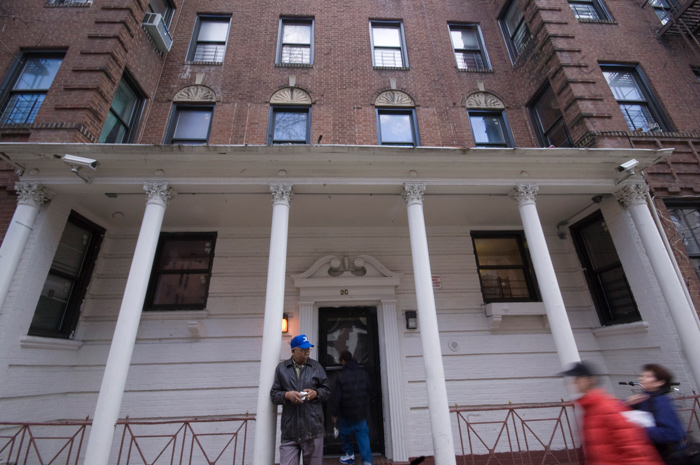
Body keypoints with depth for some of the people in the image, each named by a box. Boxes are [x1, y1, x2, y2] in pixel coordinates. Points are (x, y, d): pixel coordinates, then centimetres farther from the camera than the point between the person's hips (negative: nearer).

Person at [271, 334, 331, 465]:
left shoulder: (317, 367, 6)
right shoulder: (281, 368, 4)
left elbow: (327, 390, 10)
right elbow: (274, 394, 5)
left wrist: (316, 393, -11)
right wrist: (287, 395, -15)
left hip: (313, 429, 1)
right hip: (289, 431, 0)